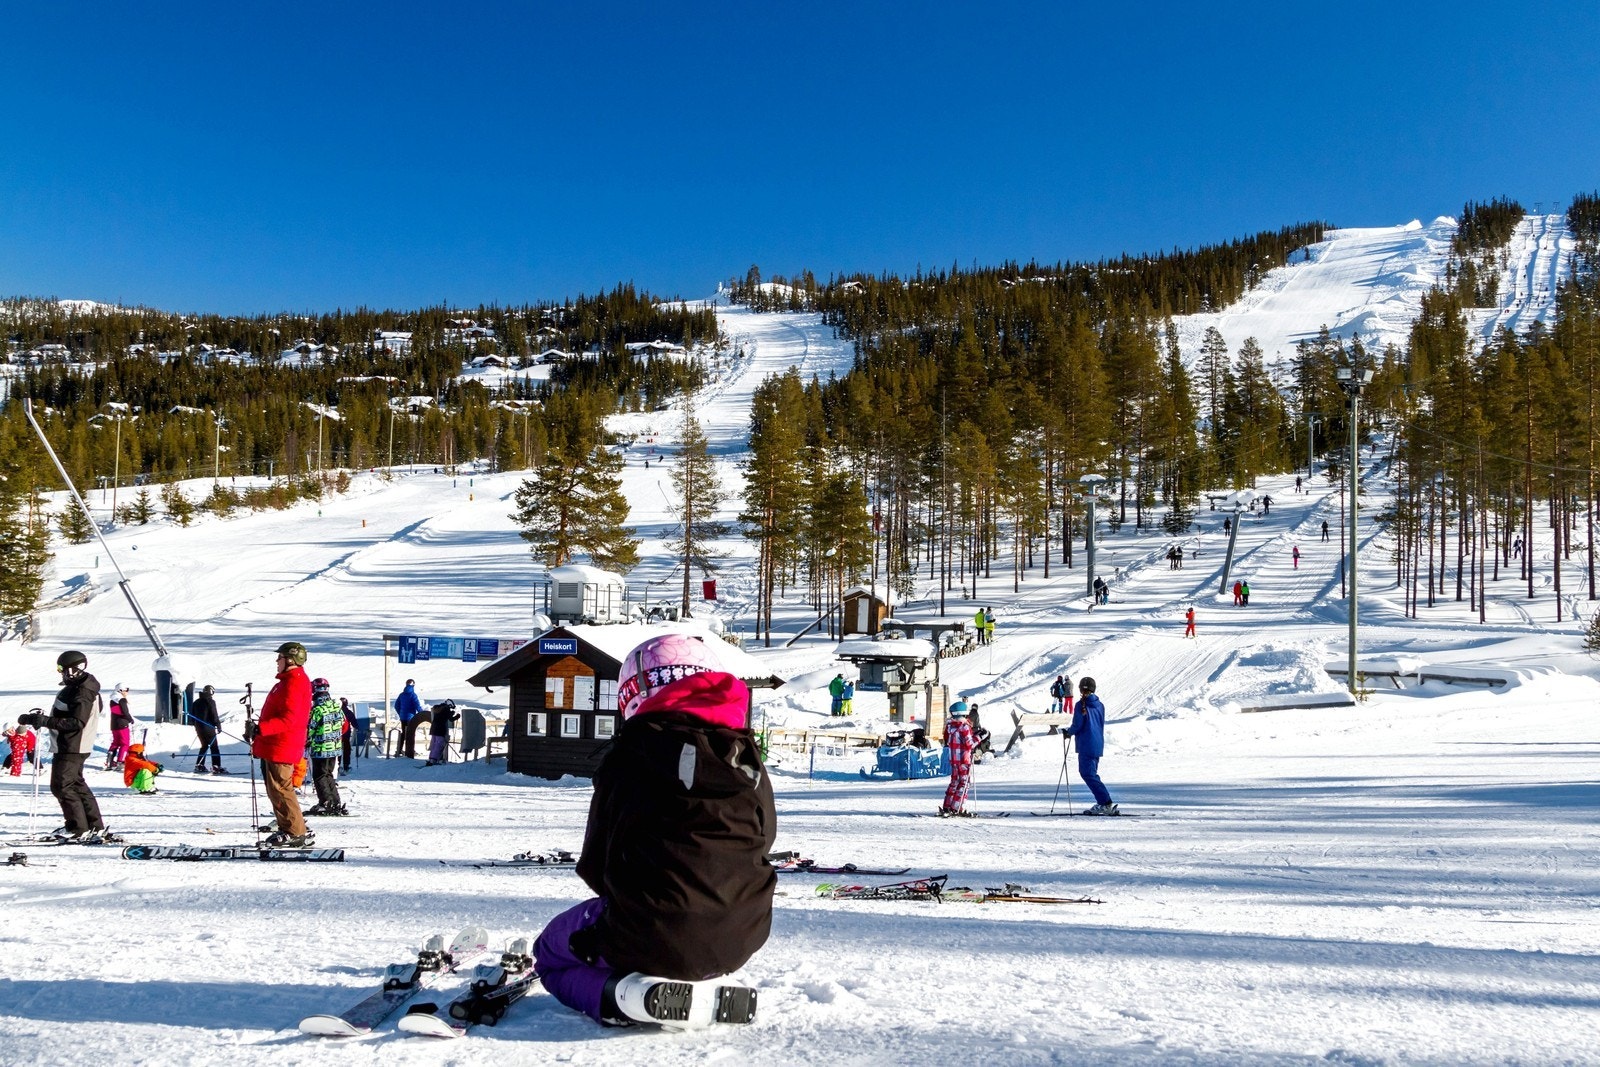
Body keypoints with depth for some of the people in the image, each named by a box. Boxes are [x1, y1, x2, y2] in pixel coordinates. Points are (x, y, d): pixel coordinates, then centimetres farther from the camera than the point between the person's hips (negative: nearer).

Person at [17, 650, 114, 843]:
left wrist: (45, 721, -29)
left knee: (62, 786, -6)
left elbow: (77, 722, -27)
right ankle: (96, 827, 18)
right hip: (72, 746, 11)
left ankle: (79, 829, -1)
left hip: (71, 748, -11)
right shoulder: (75, 687, 13)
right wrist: (39, 719, 16)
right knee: (77, 784, 15)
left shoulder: (83, 693, -20)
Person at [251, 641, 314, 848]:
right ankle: (289, 829, 20)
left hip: (282, 746, -11)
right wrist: (258, 731, 24)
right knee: (275, 790, 15)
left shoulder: (294, 683, -16)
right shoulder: (288, 681, 19)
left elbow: (289, 719, -25)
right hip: (273, 746, 11)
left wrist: (260, 729, -29)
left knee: (280, 789, -9)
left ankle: (296, 833, -6)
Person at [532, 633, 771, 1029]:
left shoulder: (630, 757, -6)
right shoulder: (749, 760, 6)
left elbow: (595, 867, 1)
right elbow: (762, 840, 13)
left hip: (650, 938, -5)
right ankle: (702, 987, 10)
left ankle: (623, 996, -7)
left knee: (550, 954, 23)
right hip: (739, 940, 6)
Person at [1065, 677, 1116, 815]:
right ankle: (1102, 803, 11)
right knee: (1091, 773, 16)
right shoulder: (1100, 705, 11)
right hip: (1098, 745, 8)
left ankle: (1106, 803, -14)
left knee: (1089, 774, -6)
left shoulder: (1081, 705, -11)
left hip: (1086, 745, -8)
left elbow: (1077, 726, -12)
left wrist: (1069, 732, 9)